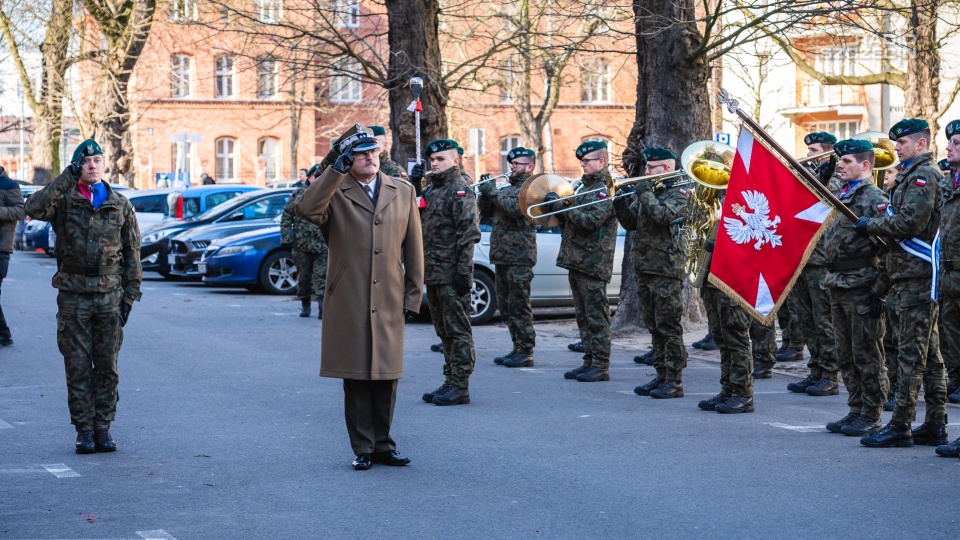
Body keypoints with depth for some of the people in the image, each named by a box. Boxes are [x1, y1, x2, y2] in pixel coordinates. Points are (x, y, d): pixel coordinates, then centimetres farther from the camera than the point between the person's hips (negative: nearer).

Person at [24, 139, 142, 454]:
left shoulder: (120, 205, 8)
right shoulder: (64, 200, 1)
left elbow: (132, 251, 10)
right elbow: (33, 209, -20)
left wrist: (130, 293, 3)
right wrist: (67, 178, -22)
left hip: (109, 295, 2)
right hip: (73, 295, -1)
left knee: (107, 366, 4)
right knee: (77, 366, 1)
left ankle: (103, 428, 12)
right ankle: (84, 430, 8)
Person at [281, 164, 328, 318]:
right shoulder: (298, 195, 6)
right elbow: (286, 216, 7)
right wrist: (286, 237, -1)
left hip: (323, 246, -1)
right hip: (301, 245, 2)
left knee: (321, 276, -9)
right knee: (303, 276, 10)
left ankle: (323, 306, -14)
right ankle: (305, 304, 25)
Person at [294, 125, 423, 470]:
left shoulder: (403, 193, 11)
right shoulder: (335, 194, 3)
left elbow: (413, 250, 11)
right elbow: (307, 211, -21)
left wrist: (413, 296, 6)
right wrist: (336, 170, -19)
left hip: (389, 303, 2)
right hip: (348, 304, -2)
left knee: (386, 376, 7)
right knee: (356, 377, 2)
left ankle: (383, 445, 17)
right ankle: (363, 449, 11)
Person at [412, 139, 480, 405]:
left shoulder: (460, 188, -11)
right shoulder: (433, 187, 16)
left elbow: (469, 232, -17)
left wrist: (463, 272, -21)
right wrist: (414, 183, 8)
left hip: (451, 273, -9)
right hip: (433, 272, 9)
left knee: (457, 330, -4)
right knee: (444, 331, 14)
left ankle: (460, 387, -1)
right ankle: (450, 382, 21)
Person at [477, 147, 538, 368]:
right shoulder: (507, 188, 20)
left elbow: (514, 208, -22)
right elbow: (484, 209, 16)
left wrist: (493, 192, -18)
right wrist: (485, 191, -1)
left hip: (519, 256, -9)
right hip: (502, 255, 9)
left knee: (519, 306, -8)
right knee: (506, 306, 11)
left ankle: (526, 353, -5)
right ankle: (517, 348, 18)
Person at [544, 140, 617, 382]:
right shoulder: (587, 186, 19)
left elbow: (591, 220, -22)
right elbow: (574, 218, 22)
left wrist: (563, 206, -18)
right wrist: (557, 207, 4)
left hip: (593, 262, -10)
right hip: (577, 260, 10)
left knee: (596, 316, -7)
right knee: (583, 316, 11)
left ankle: (601, 366, -4)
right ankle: (589, 362, 16)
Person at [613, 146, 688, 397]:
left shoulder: (678, 193, -6)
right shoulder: (647, 192, 16)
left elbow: (663, 215, -24)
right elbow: (630, 223, 14)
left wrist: (645, 194, -14)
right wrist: (620, 202, -1)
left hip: (667, 270, -8)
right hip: (645, 268, 8)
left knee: (668, 327, -6)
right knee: (654, 328, 11)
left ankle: (674, 381, -3)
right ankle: (661, 376, 18)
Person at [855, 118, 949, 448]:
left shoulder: (924, 175, -10)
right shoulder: (911, 176, 22)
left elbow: (908, 223, -22)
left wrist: (870, 226, -7)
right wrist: (884, 282, 22)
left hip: (917, 278, -10)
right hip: (910, 277, 10)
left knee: (911, 354, -9)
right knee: (929, 355, 10)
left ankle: (900, 427, -8)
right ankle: (935, 426, 13)